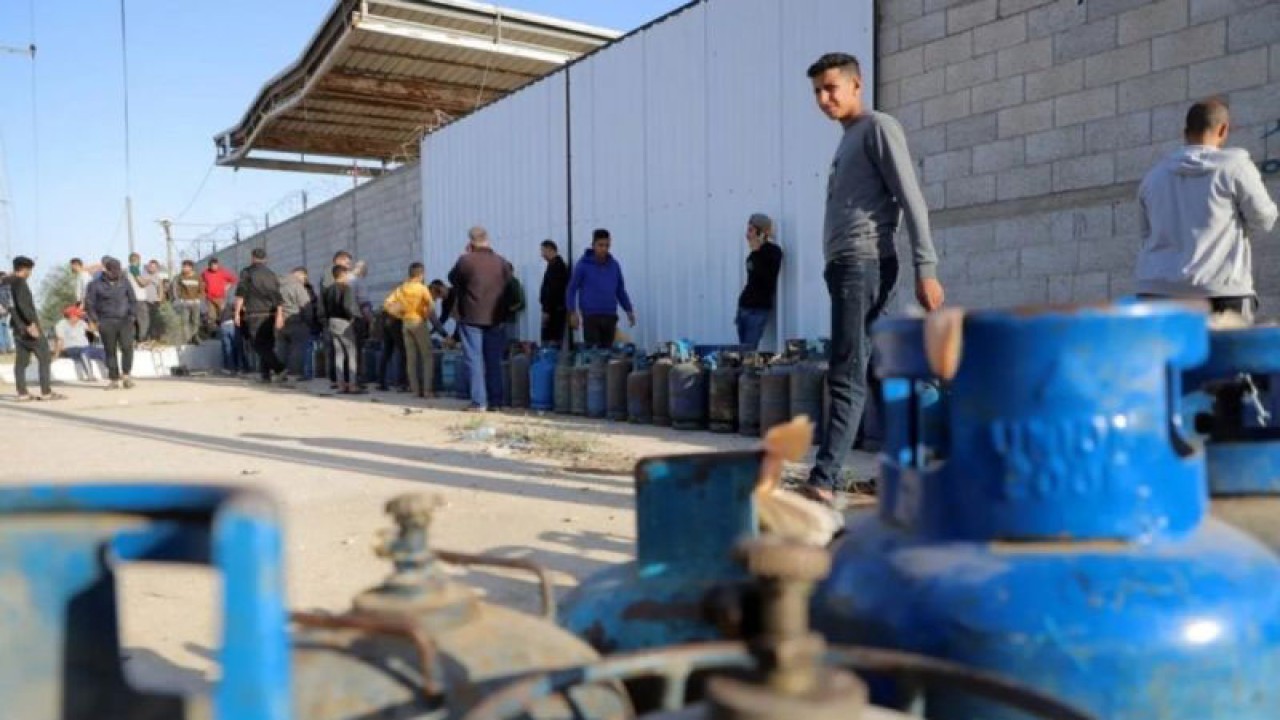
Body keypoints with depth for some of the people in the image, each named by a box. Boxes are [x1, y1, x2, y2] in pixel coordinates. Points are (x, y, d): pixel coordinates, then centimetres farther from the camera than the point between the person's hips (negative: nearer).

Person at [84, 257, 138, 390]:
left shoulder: (124, 281, 8)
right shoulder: (96, 284, 1)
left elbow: (133, 299, 14)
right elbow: (89, 303, 3)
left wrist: (132, 315, 5)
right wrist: (94, 320, -3)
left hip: (125, 320, 1)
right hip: (107, 322, -1)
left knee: (127, 347, -14)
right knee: (110, 351, 3)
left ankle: (126, 374, 0)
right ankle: (113, 379, 10)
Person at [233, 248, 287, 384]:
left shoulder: (247, 272, 1)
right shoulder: (271, 274, 14)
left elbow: (240, 293, -7)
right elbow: (278, 297, 7)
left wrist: (237, 312, -5)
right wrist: (279, 315, 5)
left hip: (255, 314, -5)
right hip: (270, 314, 5)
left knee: (260, 345, -6)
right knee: (267, 344, 12)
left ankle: (279, 369, -22)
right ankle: (265, 374, 11)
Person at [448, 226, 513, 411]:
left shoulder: (465, 260, -8)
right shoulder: (502, 262, 2)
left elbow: (453, 278, 9)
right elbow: (509, 282, 11)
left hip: (471, 316, -3)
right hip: (495, 318, 3)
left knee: (475, 359, 0)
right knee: (494, 361, 10)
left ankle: (478, 402, -5)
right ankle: (495, 401, 12)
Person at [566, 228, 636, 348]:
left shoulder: (614, 265, 9)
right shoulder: (583, 265, -2)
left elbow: (621, 290, 17)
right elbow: (572, 289, 0)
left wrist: (629, 310, 10)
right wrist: (573, 312, -8)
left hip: (610, 316, 4)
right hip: (590, 316, -4)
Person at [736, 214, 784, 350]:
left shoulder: (773, 251, -4)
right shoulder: (755, 253, 15)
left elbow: (767, 280, -16)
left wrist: (756, 253, -15)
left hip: (759, 309, -7)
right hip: (745, 306, 7)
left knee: (749, 350, -16)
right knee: (743, 350, 1)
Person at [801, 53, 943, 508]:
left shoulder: (879, 128, 0)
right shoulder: (848, 141, 26)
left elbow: (911, 201, -10)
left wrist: (926, 269, -17)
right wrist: (839, 266, 15)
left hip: (863, 264, -9)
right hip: (845, 266, 9)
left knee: (846, 374, -17)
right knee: (869, 372, 9)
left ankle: (823, 481, -23)